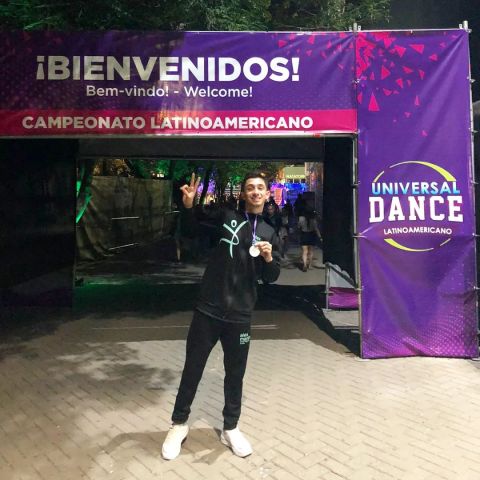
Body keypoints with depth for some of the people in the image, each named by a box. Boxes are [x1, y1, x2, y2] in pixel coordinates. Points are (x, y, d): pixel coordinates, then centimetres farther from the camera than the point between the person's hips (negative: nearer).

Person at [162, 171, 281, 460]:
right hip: (208, 310, -2)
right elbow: (192, 231, 9)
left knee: (235, 374, 15)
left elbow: (271, 278, 9)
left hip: (240, 315, 2)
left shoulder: (269, 233, 7)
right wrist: (189, 205, -10)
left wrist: (269, 258, -12)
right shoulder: (226, 216, -1)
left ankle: (230, 429, 35)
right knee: (192, 370, 11)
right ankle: (179, 424, 32)